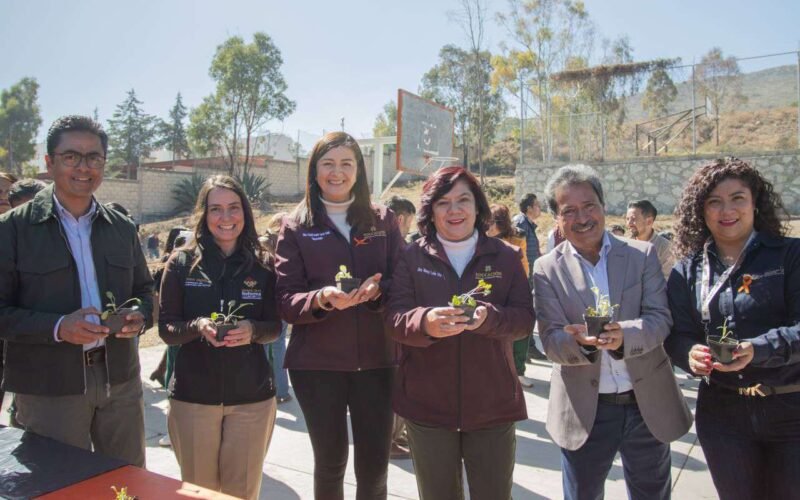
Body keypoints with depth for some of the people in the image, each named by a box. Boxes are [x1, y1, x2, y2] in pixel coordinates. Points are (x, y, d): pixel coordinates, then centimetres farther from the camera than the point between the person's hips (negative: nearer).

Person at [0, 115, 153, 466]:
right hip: (48, 388, -3)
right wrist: (57, 327, -21)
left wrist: (140, 316, -5)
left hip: (120, 380, 4)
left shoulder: (123, 228, 9)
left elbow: (144, 289, 17)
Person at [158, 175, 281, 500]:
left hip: (252, 397, 1)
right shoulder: (181, 263, -2)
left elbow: (275, 326, 4)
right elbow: (165, 328, -1)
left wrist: (253, 331, -18)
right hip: (193, 396, 0)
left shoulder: (261, 266, 0)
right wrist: (198, 327, -21)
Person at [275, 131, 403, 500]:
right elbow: (286, 300, -5)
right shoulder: (296, 227, 2)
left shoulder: (383, 220, 6)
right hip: (316, 363, -1)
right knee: (330, 461, 13)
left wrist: (376, 290, -19)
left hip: (376, 359, 1)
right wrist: (322, 298, -25)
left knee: (374, 464, 8)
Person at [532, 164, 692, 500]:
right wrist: (580, 341, -32)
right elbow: (550, 340, -9)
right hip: (584, 412, -1)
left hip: (648, 406, 1)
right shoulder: (547, 270, -5)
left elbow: (660, 318, -9)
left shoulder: (643, 255, -2)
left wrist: (624, 335, -30)